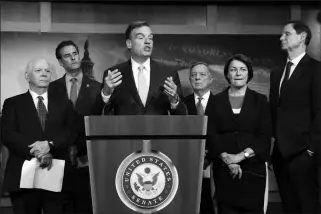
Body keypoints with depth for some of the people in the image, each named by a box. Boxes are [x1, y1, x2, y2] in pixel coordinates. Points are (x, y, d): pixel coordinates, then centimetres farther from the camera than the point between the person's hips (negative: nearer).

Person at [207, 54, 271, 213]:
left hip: (253, 167, 0)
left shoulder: (260, 100, 7)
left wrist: (241, 156, -13)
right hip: (223, 167, 1)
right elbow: (211, 134, 1)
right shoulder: (217, 100, 9)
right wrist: (226, 157, -14)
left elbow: (265, 136, -1)